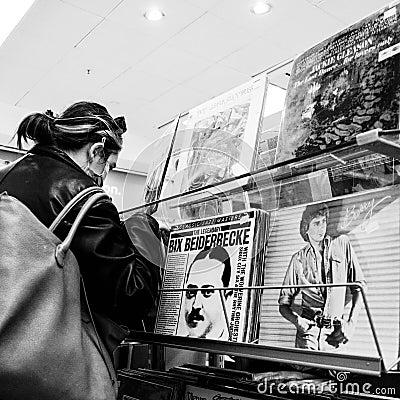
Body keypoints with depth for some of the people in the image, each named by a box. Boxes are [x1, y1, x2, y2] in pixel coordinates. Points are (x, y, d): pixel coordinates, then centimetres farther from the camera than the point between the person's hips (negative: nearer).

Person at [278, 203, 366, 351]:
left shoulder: (342, 244, 10)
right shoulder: (298, 259, 9)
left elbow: (359, 286, 9)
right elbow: (283, 305, 11)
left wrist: (351, 322, -1)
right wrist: (296, 320, -9)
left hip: (334, 333, 0)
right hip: (308, 331, 0)